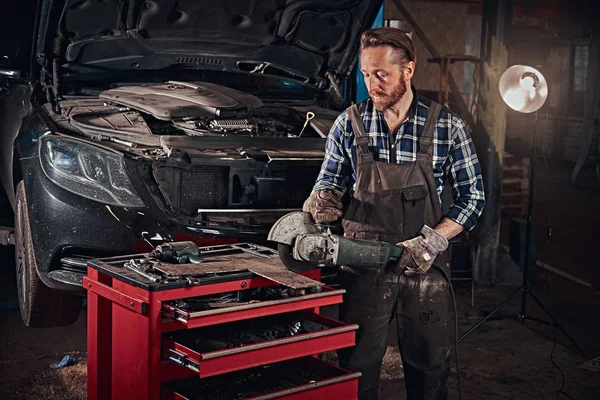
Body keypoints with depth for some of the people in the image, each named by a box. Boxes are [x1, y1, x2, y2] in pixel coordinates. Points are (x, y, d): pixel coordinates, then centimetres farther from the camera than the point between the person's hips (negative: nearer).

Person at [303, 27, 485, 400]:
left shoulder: (447, 127, -5)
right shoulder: (349, 123, 0)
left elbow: (473, 197, -2)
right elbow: (330, 181, 11)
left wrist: (434, 240, -15)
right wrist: (322, 198, -13)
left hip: (425, 268, 0)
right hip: (363, 266, 1)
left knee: (429, 367, 13)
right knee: (358, 367, 9)